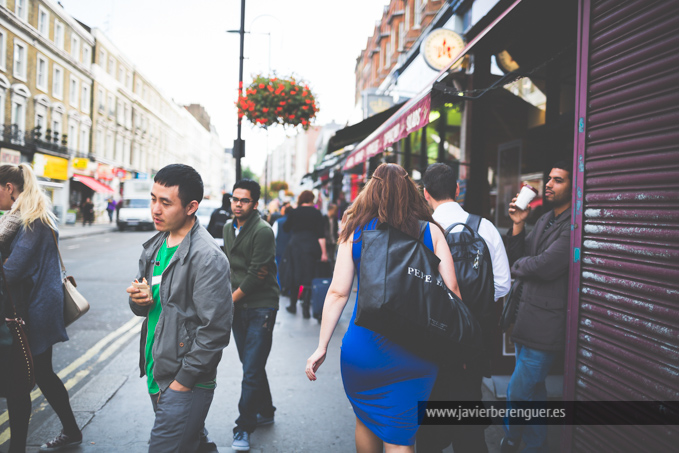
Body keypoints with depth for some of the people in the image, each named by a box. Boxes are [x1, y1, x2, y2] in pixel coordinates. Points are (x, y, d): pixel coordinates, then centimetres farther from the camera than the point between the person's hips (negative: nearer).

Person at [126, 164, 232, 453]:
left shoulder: (207, 257, -19)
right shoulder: (154, 247, 9)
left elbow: (215, 329, -20)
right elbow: (143, 306, 19)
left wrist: (183, 380, -16)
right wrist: (138, 300, -5)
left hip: (187, 385, -8)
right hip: (156, 374, 8)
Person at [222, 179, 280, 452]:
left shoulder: (263, 231, -15)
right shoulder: (228, 228, 10)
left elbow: (255, 276, -17)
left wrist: (230, 299, -9)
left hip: (261, 308, -7)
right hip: (237, 306, 7)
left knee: (252, 370, -6)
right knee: (250, 365, 16)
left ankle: (244, 428, 5)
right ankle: (265, 412, 33)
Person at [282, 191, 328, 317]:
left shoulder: (294, 212, 2)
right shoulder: (316, 213, -1)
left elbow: (286, 228, 13)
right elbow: (320, 234, -6)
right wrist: (323, 252, -6)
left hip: (295, 245, 1)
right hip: (311, 247, -1)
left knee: (294, 275, 12)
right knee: (309, 276, 1)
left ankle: (293, 305, 21)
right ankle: (306, 307, -6)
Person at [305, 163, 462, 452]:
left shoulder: (355, 232, -1)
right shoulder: (431, 231, -1)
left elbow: (338, 292, -4)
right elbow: (451, 290, -4)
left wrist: (322, 347, 0)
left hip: (363, 350, 0)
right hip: (415, 353, 0)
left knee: (366, 422, 23)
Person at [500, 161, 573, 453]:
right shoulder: (544, 220, 12)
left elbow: (545, 266, -26)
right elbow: (516, 259, 9)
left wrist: (518, 265, -5)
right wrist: (517, 225, -5)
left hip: (546, 327, -9)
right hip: (526, 319, 9)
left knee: (517, 394, -1)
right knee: (533, 390, 20)